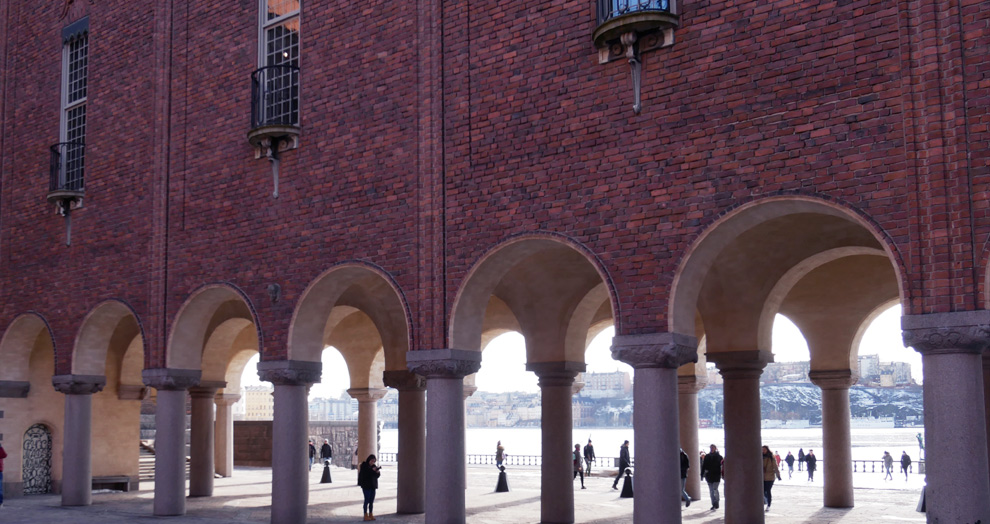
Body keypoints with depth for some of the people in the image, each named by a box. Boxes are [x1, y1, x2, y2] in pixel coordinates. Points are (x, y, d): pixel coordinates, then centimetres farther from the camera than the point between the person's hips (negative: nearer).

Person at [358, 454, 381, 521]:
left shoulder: (374, 466, 11)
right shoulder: (364, 466, -6)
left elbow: (377, 476, 10)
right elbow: (364, 474, -19)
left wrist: (378, 472, -11)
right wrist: (372, 470, -24)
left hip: (373, 486, 6)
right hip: (366, 486, -6)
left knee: (372, 501, 6)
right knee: (367, 500, -8)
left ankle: (371, 515, 11)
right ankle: (366, 515, -5)